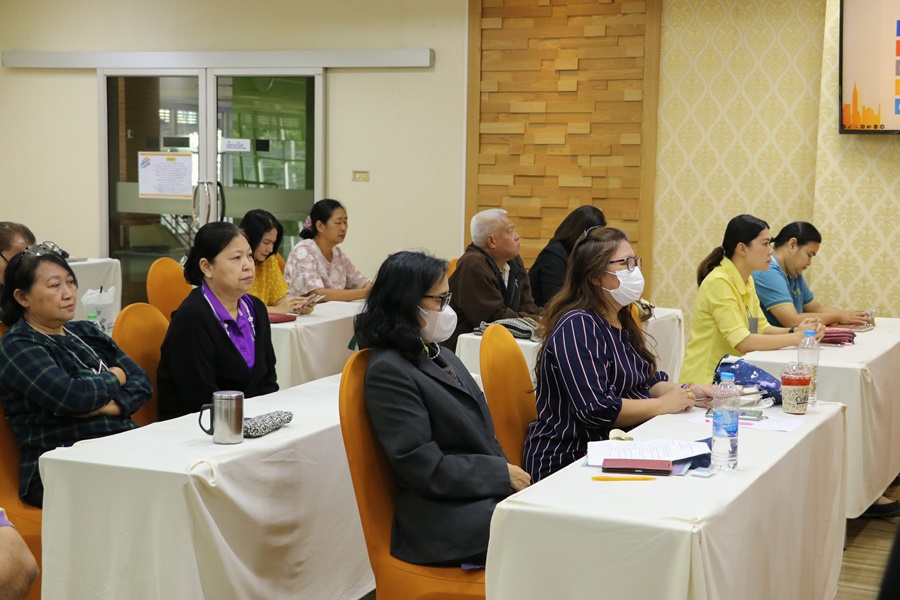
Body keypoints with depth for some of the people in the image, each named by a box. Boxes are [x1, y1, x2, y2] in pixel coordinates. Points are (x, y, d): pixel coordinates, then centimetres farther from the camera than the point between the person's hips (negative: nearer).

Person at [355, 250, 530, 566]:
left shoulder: (438, 354, 17)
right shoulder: (388, 371, -11)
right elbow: (427, 468, -15)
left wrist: (509, 471, 2)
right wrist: (503, 474, -11)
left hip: (488, 492, 8)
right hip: (441, 519, -8)